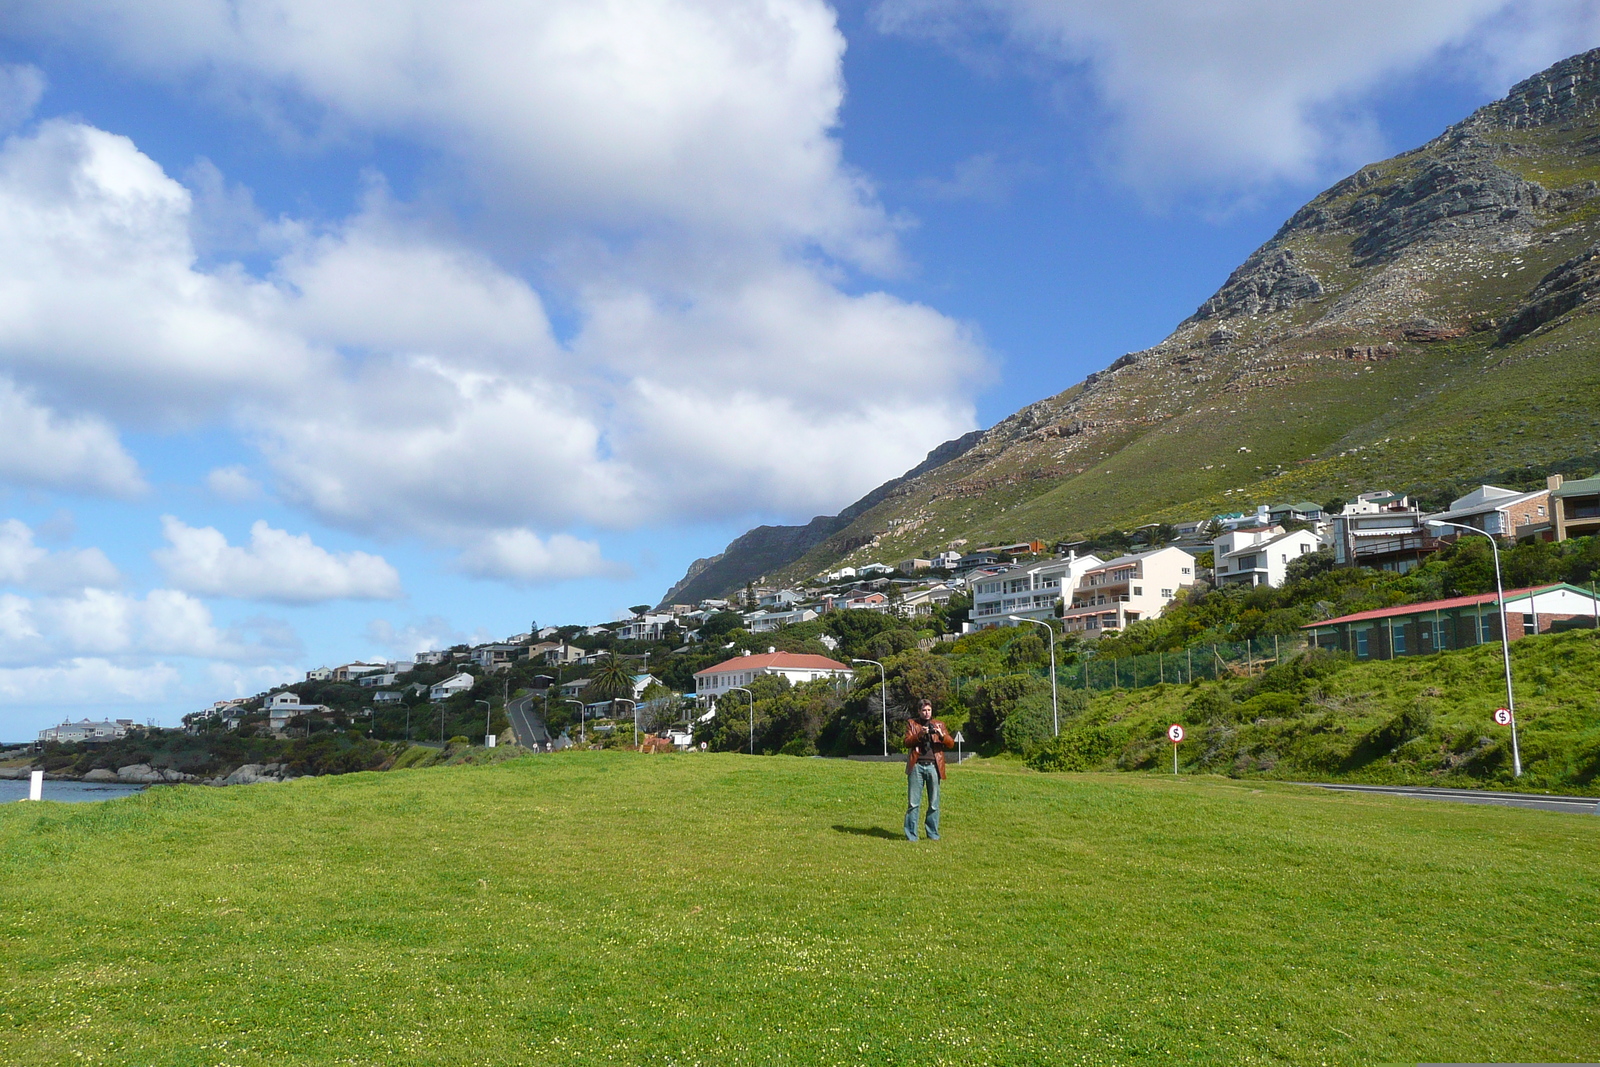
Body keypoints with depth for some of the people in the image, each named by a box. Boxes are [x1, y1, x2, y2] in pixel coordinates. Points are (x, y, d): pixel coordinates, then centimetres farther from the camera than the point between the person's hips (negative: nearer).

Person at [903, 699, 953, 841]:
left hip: (933, 766, 1)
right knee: (913, 803, -2)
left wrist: (941, 735, -13)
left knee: (934, 803, 2)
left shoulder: (939, 725, 15)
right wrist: (919, 735, -18)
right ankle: (911, 835, 2)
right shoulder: (912, 724, 12)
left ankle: (933, 834, 11)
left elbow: (951, 744, 6)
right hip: (917, 766, -1)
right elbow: (907, 742, -1)